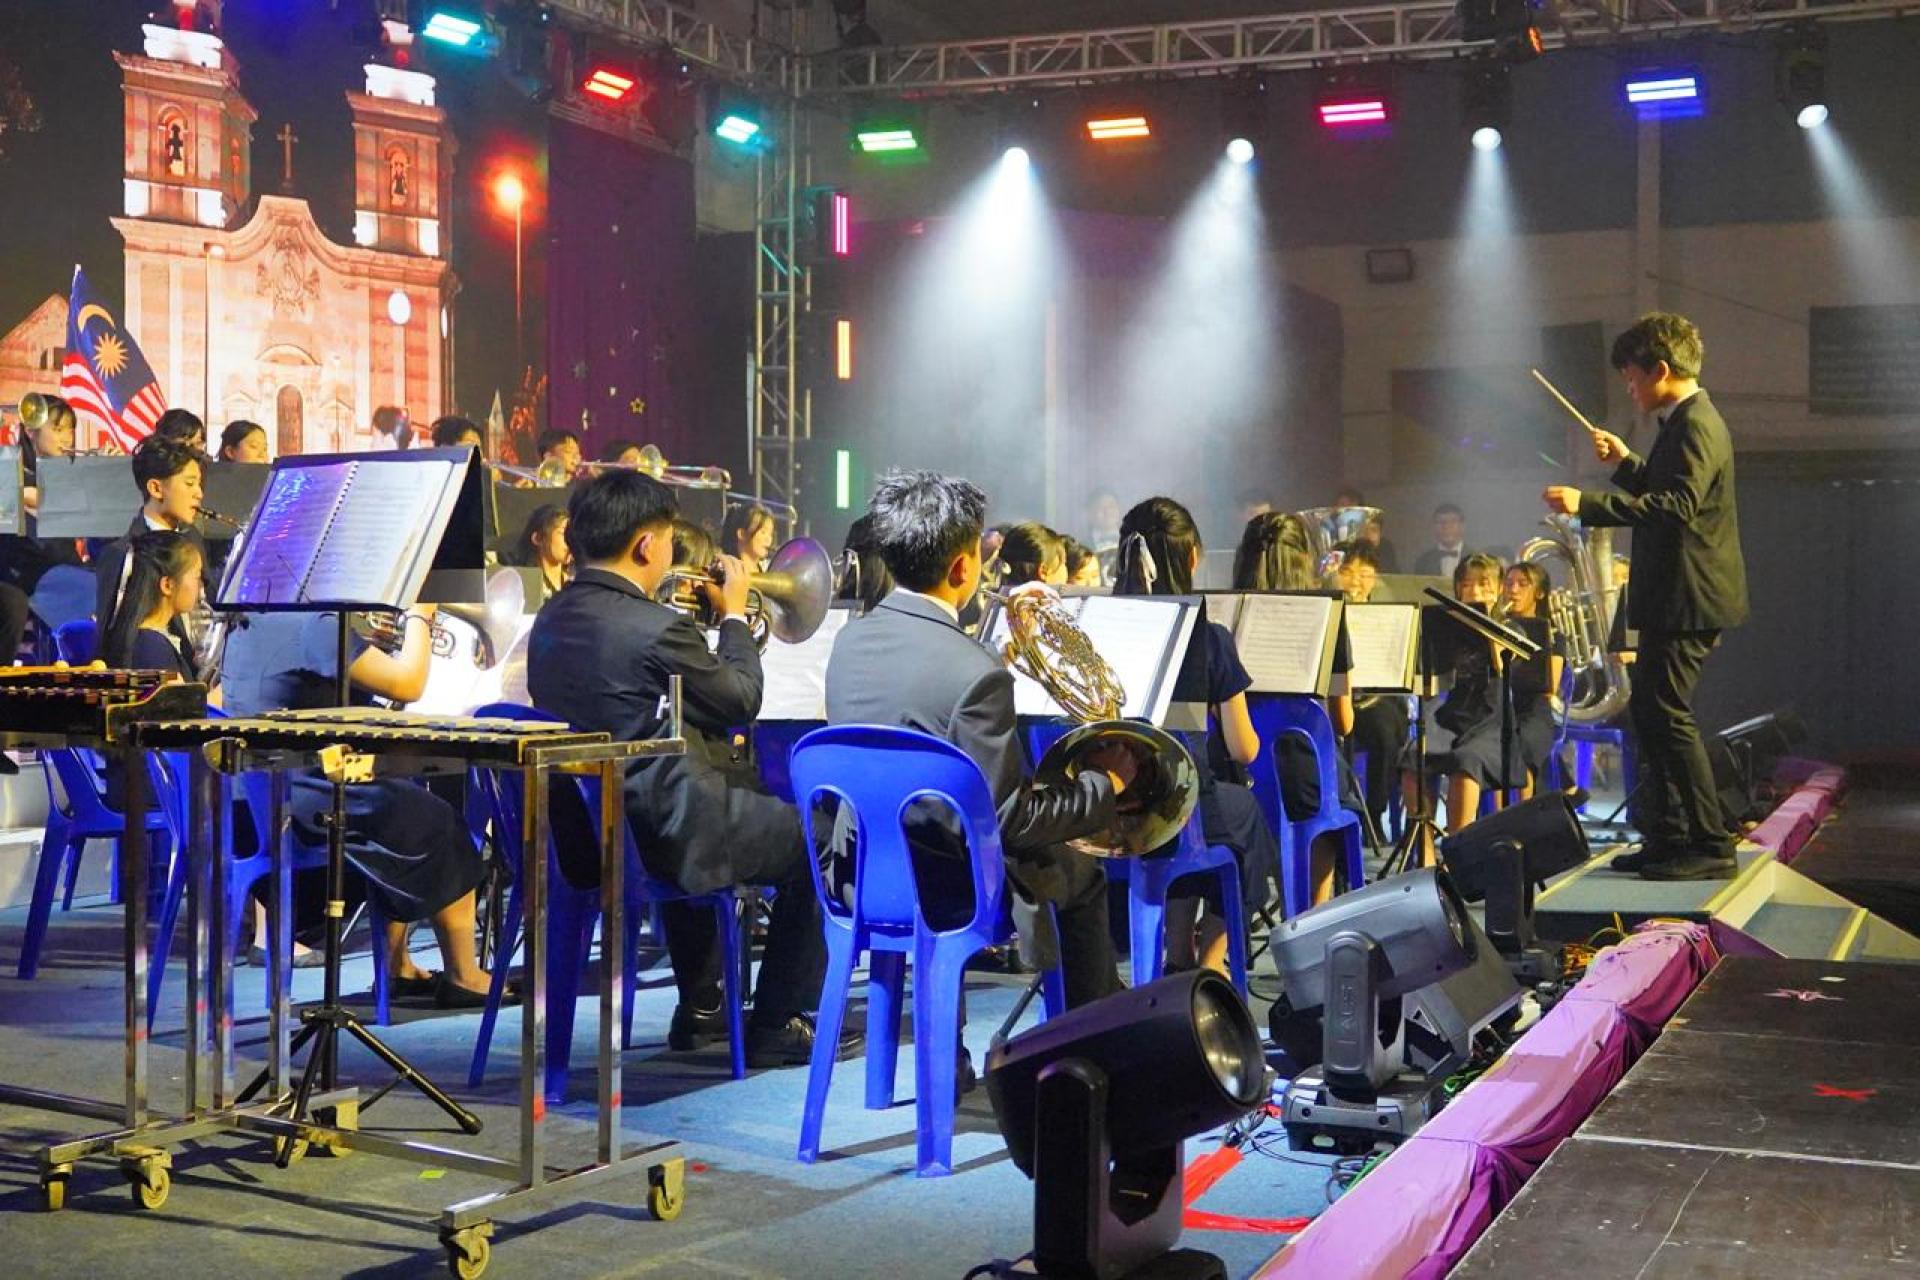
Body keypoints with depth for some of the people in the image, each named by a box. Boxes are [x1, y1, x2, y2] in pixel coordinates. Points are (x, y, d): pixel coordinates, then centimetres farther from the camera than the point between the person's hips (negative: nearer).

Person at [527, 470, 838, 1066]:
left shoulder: (550, 620, 4)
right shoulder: (657, 629, -22)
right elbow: (742, 700, -6)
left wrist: (707, 617, 15)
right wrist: (735, 615, 7)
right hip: (658, 834, -9)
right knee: (809, 840, 10)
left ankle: (700, 1008, 41)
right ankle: (781, 1025, 15)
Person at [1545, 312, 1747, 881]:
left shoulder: (1695, 426, -16)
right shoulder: (1684, 422, 17)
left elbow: (1676, 507, -30)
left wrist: (1587, 504, -35)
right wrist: (1627, 463, 18)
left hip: (1688, 599, -11)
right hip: (1675, 598, 11)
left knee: (1668, 715, -10)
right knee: (1650, 711, 15)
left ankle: (1710, 845, -6)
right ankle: (1667, 838, 21)